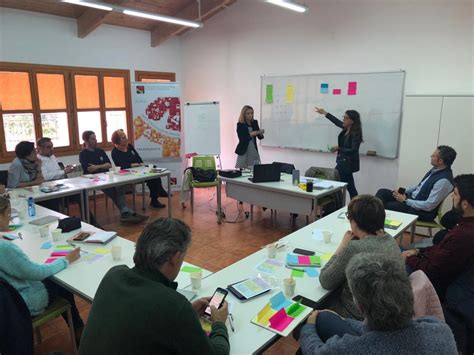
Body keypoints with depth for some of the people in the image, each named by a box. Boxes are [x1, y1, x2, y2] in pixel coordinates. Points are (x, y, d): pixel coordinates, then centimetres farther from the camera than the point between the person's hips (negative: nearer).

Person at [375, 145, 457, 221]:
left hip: (422, 211, -9)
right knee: (382, 192, -2)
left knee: (386, 206, -19)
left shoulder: (443, 181, -25)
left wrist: (405, 200, -18)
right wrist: (404, 192, 4)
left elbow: (429, 206, -24)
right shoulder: (436, 169, 2)